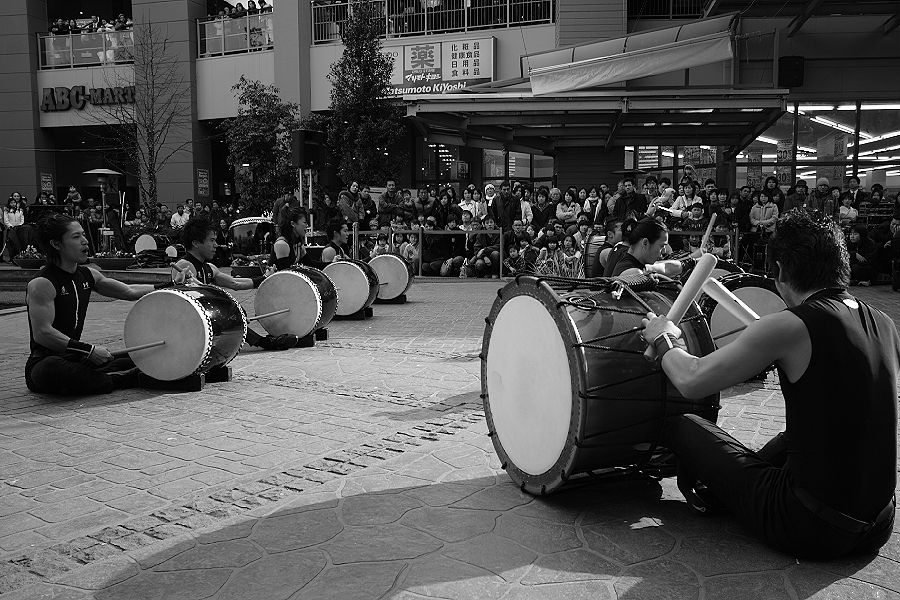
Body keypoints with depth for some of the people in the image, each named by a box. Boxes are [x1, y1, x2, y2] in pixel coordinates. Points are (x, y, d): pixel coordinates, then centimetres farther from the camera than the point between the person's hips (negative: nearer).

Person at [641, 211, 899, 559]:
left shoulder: (790, 327, -19)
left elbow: (691, 381, -15)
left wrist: (663, 340, 5)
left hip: (809, 530, -7)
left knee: (681, 426, 6)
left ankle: (707, 492, 35)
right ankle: (721, 489, 41)